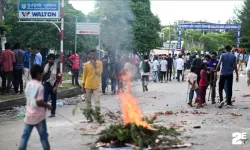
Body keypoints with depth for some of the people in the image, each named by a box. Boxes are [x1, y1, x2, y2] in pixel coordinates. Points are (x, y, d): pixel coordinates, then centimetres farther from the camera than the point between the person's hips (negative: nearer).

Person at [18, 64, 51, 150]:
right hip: (38, 116, -6)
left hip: (29, 115, 6)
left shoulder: (28, 85, 6)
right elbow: (39, 102, -22)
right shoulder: (39, 86, -17)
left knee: (25, 135, 8)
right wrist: (47, 106, -5)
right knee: (43, 136, 9)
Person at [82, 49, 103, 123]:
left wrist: (95, 66, -16)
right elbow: (84, 75, 5)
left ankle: (98, 116, -3)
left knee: (97, 101, -8)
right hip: (88, 85, 1)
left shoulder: (99, 63, 1)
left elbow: (99, 73, -9)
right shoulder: (86, 64, 2)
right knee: (88, 101, 6)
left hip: (96, 85, -1)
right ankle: (89, 117, 14)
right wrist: (83, 86, 3)